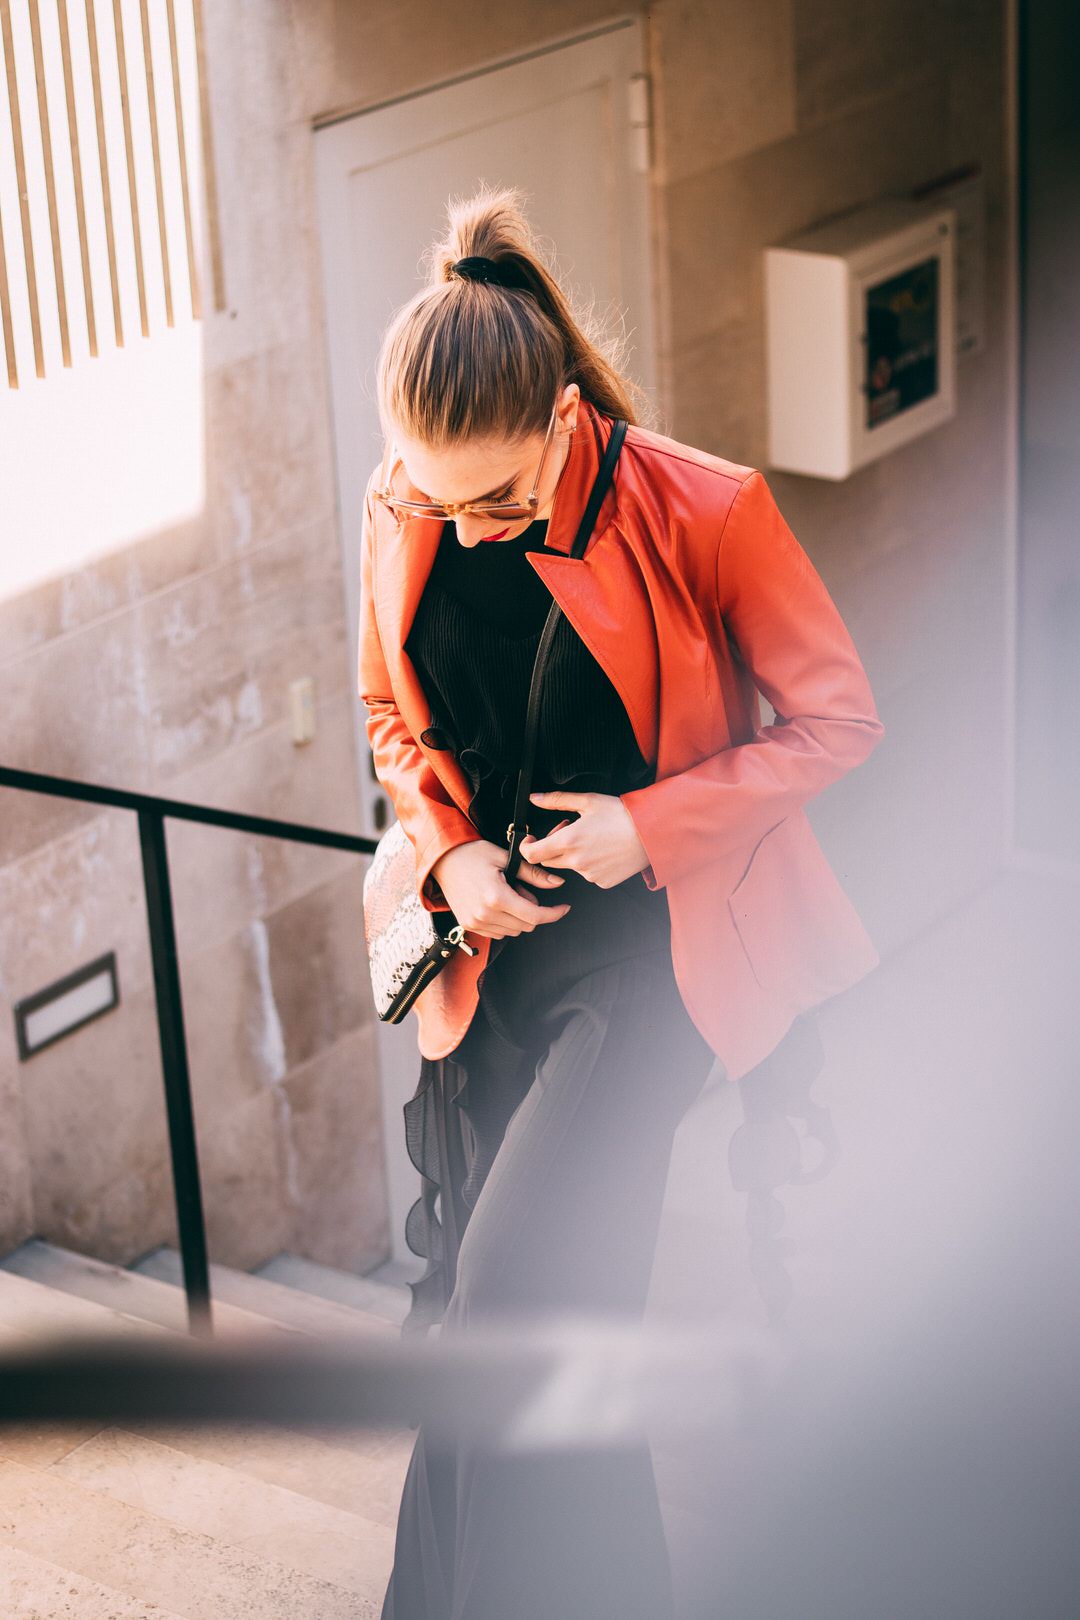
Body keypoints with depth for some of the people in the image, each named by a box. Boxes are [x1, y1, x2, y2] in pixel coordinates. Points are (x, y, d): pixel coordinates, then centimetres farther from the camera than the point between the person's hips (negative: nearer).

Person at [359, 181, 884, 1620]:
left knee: (519, 1302, -15)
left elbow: (839, 720, -7)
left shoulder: (706, 514, -17)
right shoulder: (403, 514, -4)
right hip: (494, 944, 5)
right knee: (475, 1304, 10)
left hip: (656, 947, -5)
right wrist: (450, 853, -6)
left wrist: (650, 824, -17)